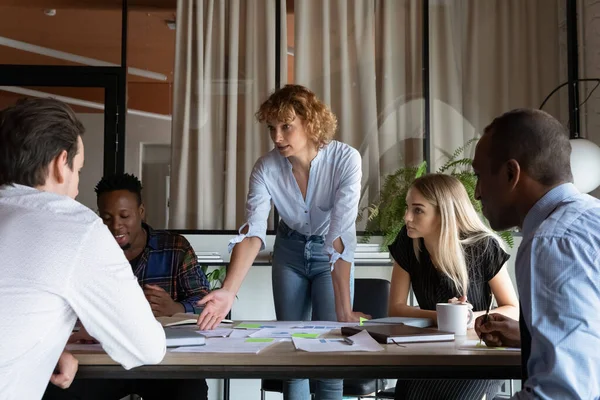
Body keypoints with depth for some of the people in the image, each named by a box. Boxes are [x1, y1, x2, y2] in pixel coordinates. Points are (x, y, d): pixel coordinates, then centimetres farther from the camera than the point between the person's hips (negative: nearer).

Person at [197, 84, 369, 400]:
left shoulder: (345, 159, -29)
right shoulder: (266, 168, -21)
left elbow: (341, 236, -33)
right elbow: (252, 232, -30)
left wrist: (343, 309, -35)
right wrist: (228, 292, -45)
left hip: (332, 256, -2)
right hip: (290, 251, 3)